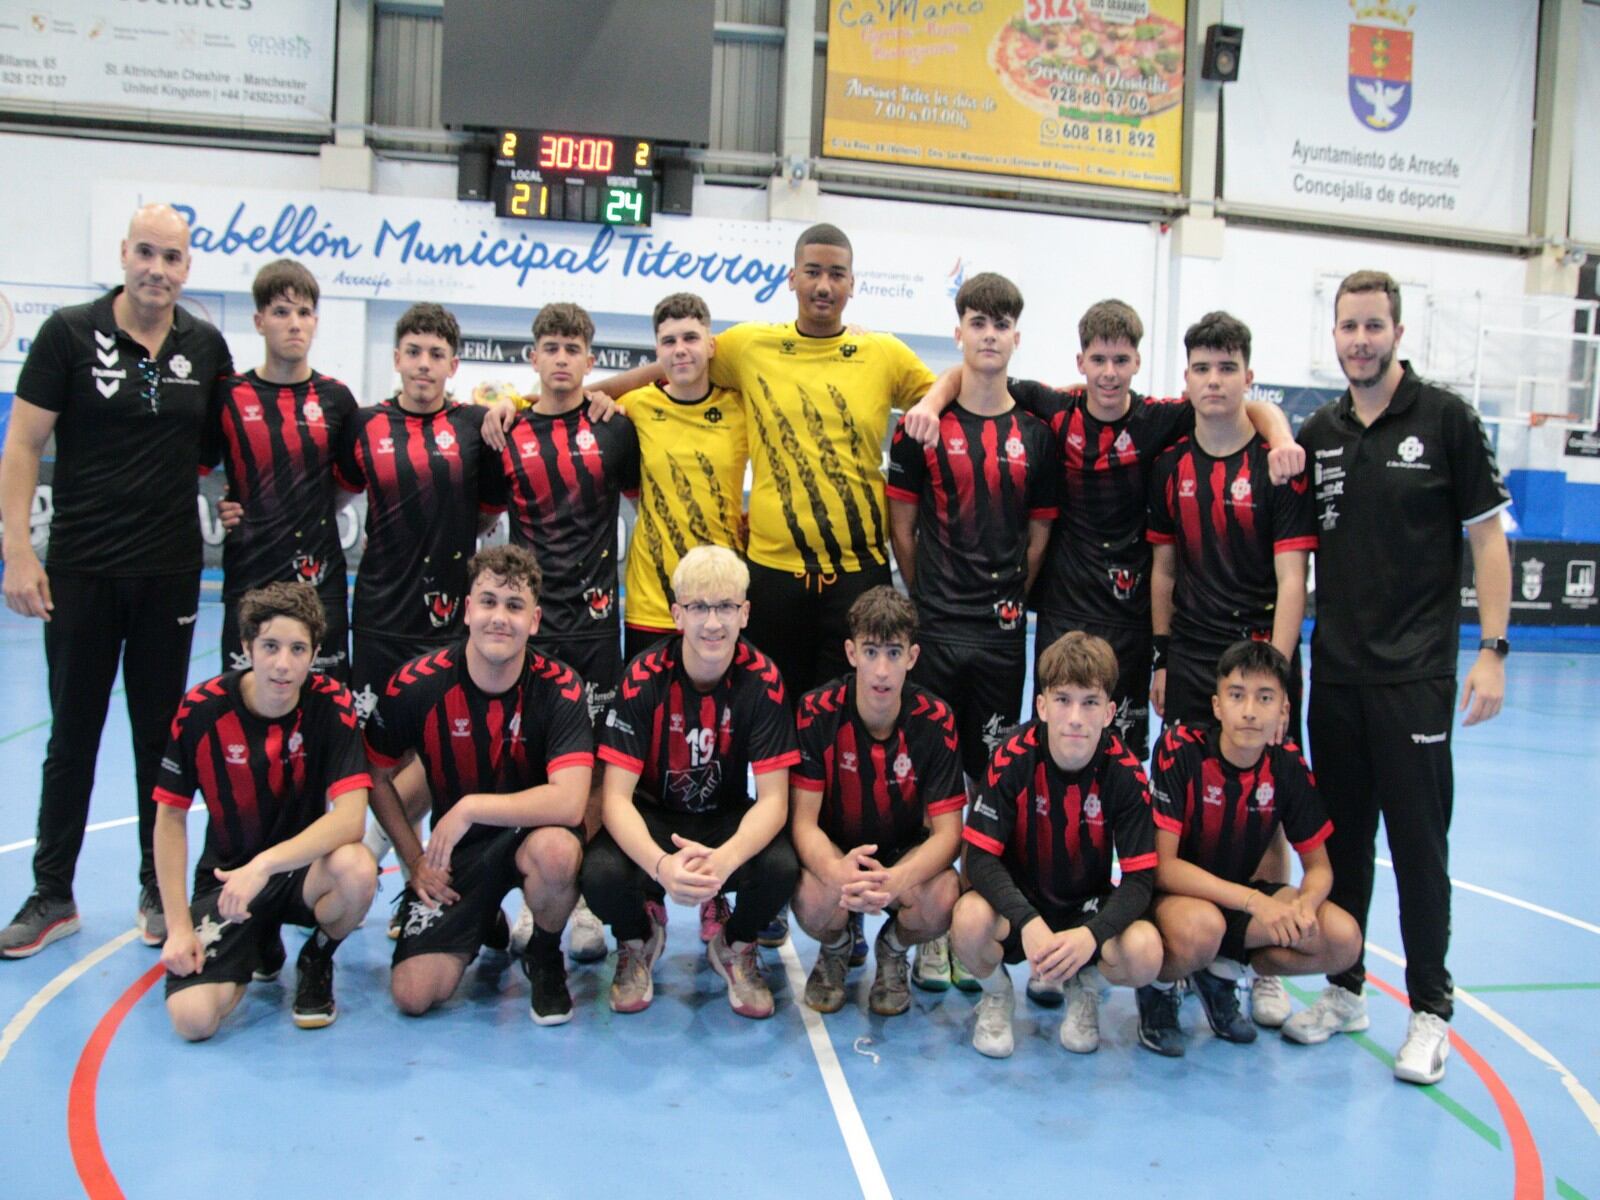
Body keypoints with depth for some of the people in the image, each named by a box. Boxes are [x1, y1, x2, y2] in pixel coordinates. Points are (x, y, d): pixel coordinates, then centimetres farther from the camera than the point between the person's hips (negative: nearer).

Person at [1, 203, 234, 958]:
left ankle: (158, 892, 23)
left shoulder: (205, 347, 3)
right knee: (72, 737, 8)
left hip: (171, 573, 2)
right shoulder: (70, 333, -4)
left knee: (162, 736, 10)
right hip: (81, 570, -2)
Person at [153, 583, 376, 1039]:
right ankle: (259, 944, 16)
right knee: (193, 1017, -20)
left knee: (357, 869, -36)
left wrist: (264, 865, -35)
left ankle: (317, 959, 0)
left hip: (306, 870, -1)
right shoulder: (201, 710, -12)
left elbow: (350, 818, -24)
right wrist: (178, 926, -7)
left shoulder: (332, 703, -15)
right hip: (227, 876, 1)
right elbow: (170, 818, -3)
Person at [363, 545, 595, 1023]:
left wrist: (471, 808, -31)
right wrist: (416, 861, -1)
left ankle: (545, 956, -4)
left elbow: (570, 802, -30)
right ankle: (485, 923, 24)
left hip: (530, 832, -2)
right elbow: (377, 778, 3)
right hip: (454, 852, 3)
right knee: (413, 994, -11)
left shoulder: (559, 688, -19)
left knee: (556, 850, -39)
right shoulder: (415, 685, -13)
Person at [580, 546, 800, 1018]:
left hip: (728, 817, 1)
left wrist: (725, 858, -40)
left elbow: (773, 798, -19)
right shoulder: (643, 677, -20)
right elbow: (616, 795, -22)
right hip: (653, 815, 0)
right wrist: (661, 864, -42)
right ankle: (639, 939, 7)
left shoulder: (762, 679, -17)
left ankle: (735, 947, 6)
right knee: (601, 873, -32)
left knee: (781, 867, -31)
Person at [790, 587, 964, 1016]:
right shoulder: (816, 712, -19)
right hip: (834, 850, -1)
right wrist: (838, 873, -43)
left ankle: (893, 949, 7)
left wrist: (896, 880, -41)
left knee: (942, 899, -32)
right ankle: (835, 949, 7)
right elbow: (803, 819, -19)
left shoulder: (935, 720, -17)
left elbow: (947, 831, -18)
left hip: (907, 851, 1)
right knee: (814, 901, -34)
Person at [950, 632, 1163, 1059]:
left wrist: (1090, 934, -35)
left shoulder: (1125, 772, -17)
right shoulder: (1012, 759, -19)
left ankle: (1084, 988, 8)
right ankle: (996, 993, 3)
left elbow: (1139, 876, -16)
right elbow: (981, 857, -20)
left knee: (1145, 952, -30)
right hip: (1016, 900, -1)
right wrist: (1028, 922, -38)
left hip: (1090, 905, 1)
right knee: (969, 921, -34)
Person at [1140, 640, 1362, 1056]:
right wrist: (1253, 901, -33)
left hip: (1240, 895, 5)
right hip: (1173, 896, -5)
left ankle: (1222, 972, 6)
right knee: (1201, 926, -39)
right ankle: (1158, 987, -4)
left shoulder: (1288, 766, -8)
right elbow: (1163, 866, -24)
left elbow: (1318, 867, 0)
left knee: (1343, 939, -16)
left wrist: (1304, 904, -24)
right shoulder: (1179, 749, -22)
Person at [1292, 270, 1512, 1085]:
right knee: (1341, 837, 12)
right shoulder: (1319, 433, 9)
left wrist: (1492, 650, -9)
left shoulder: (1445, 418, -2)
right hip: (1335, 672, 4)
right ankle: (1345, 989, 26)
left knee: (1418, 841, 1)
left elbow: (1487, 536, -2)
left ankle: (1429, 1013, 14)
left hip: (1415, 673, -4)